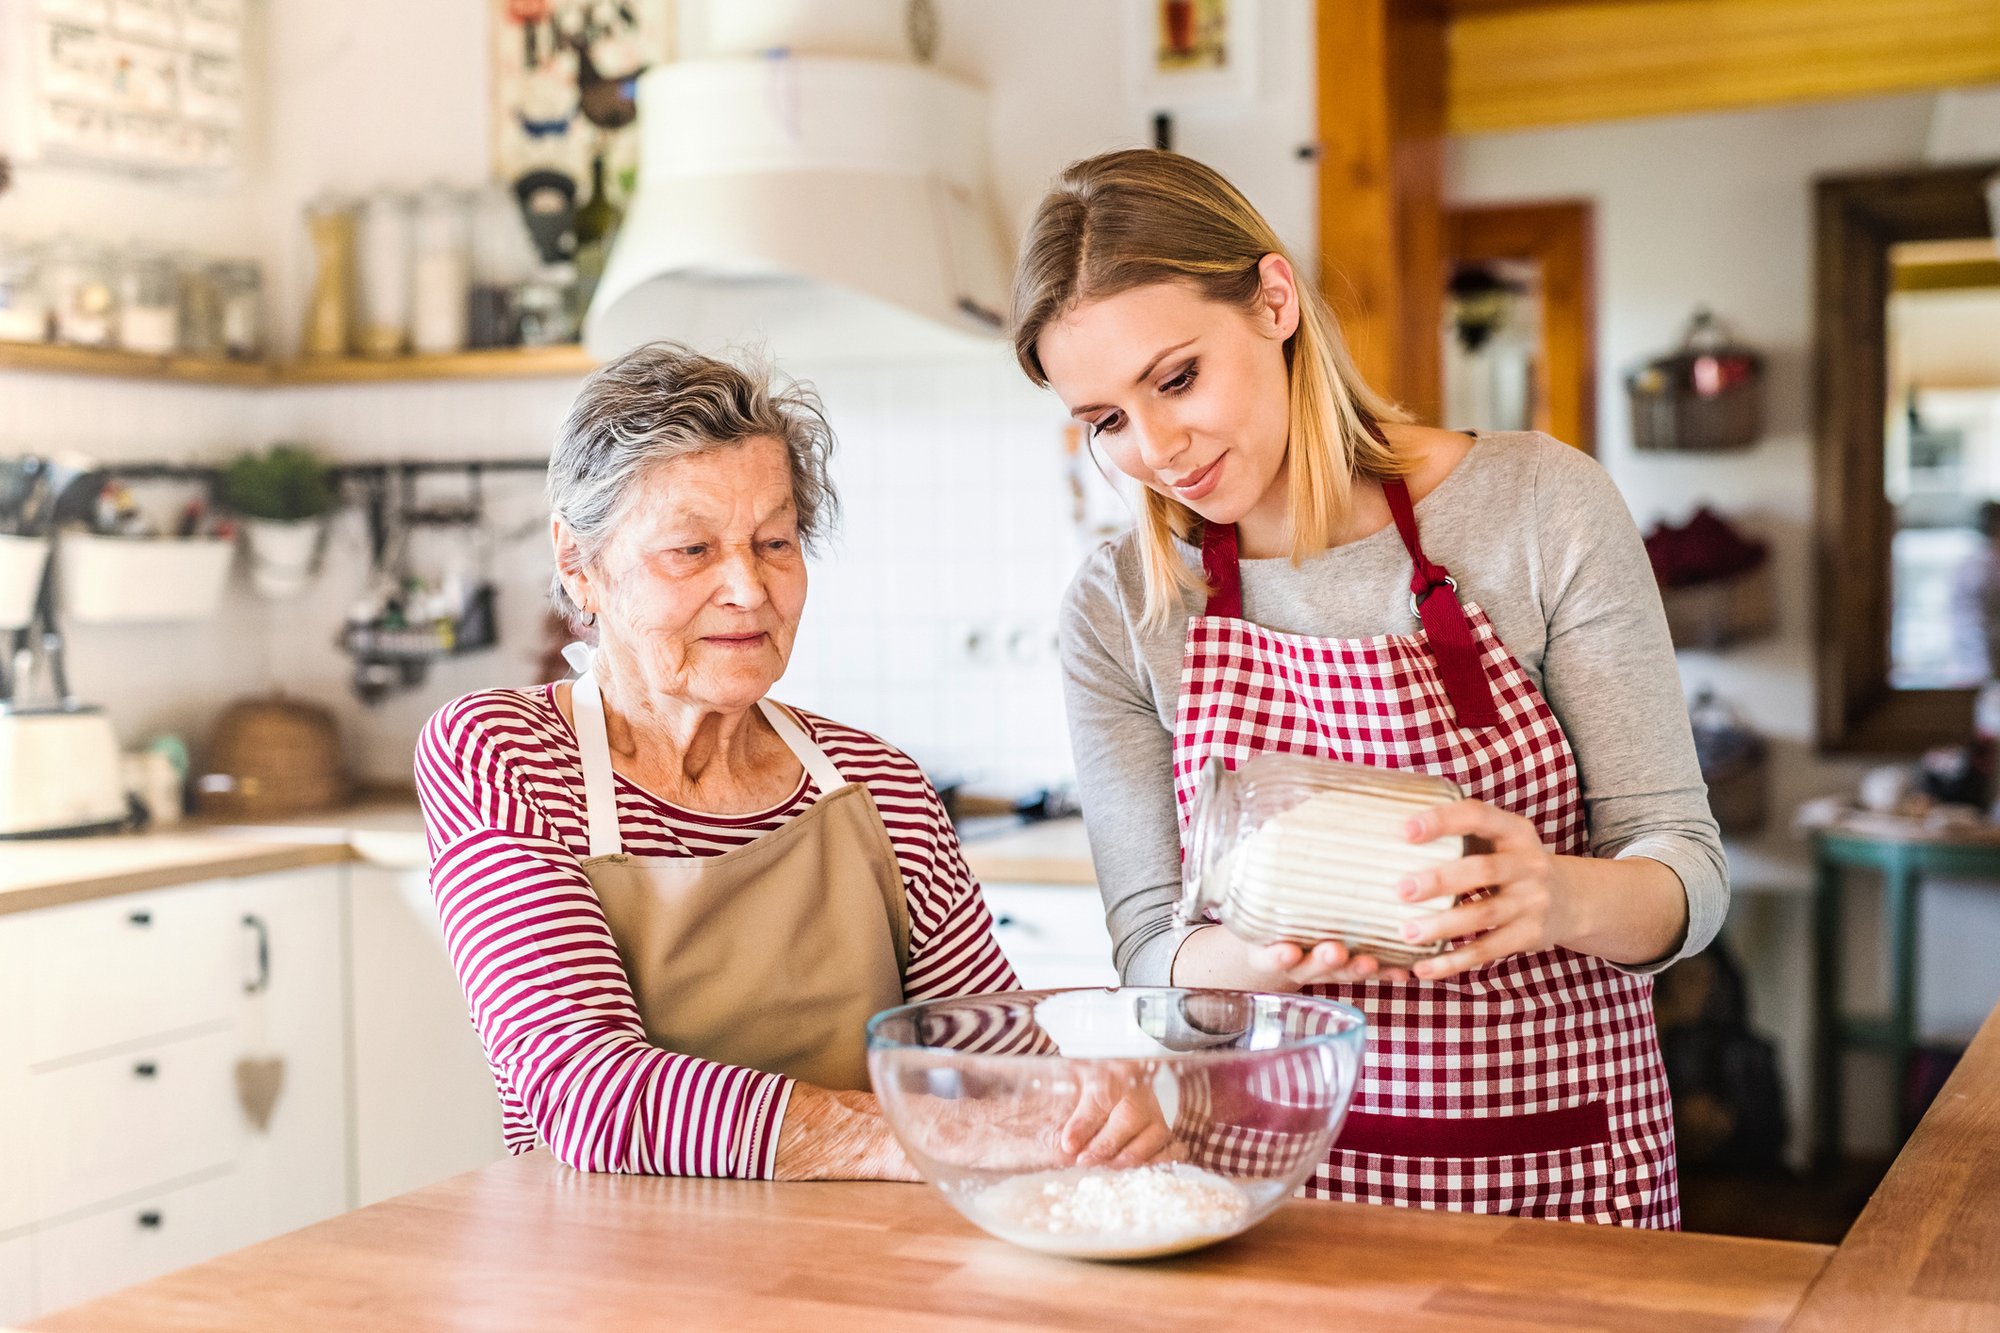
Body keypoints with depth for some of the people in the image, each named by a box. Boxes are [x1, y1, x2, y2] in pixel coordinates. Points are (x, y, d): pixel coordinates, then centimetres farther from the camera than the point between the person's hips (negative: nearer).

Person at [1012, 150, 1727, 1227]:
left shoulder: (1541, 508, -6)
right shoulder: (1118, 613, 0)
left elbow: (1685, 865, -4)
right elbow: (1154, 954, 0)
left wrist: (1560, 898, -27)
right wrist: (1258, 955, -22)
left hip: (1561, 1169, 0)